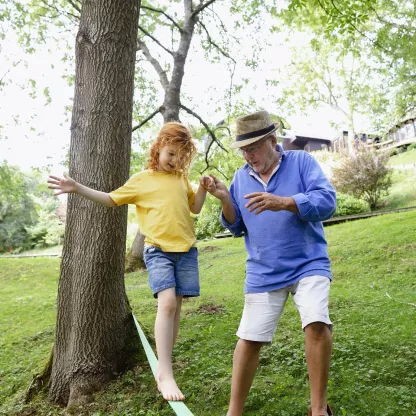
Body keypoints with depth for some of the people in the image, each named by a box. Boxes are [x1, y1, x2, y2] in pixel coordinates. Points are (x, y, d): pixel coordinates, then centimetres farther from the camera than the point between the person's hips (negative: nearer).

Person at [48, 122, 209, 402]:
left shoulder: (182, 178, 13)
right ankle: (165, 374, -13)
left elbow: (195, 207, 21)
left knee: (177, 306, 5)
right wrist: (77, 188, -1)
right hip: (158, 250, -4)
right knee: (167, 302, -20)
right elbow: (111, 199, 8)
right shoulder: (141, 180, 4)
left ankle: (164, 365, 19)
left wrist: (203, 189, 4)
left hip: (186, 249, 4)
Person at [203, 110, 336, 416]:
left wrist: (283, 202, -29)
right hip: (263, 273, 3)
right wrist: (225, 200, -9)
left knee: (317, 324, -22)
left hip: (308, 265, -3)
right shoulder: (241, 177, 8)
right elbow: (237, 228, 10)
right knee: (249, 339, 5)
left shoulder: (302, 161, -3)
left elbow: (327, 201, -15)